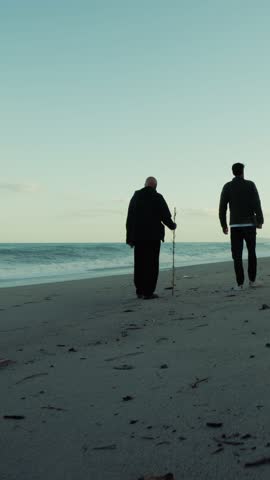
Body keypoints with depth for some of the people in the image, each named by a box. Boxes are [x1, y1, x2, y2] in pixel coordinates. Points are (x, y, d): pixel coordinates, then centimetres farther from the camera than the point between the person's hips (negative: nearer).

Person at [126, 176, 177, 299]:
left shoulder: (135, 197, 9)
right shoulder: (157, 197, -4)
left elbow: (129, 219, 8)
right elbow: (165, 216, -6)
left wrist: (130, 238, 11)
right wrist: (172, 225, 15)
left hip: (138, 236, 4)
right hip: (153, 236, -4)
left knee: (139, 264, 10)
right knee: (151, 264, -2)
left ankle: (139, 291, 14)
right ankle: (148, 292, -4)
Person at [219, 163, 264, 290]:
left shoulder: (227, 187, 2)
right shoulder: (250, 185, -1)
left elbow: (222, 207, -1)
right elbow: (257, 204, -10)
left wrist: (223, 225, 7)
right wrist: (260, 221, -4)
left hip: (235, 226, 0)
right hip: (249, 224, 0)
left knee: (237, 256, 2)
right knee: (251, 253, 16)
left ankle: (240, 283, -5)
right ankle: (252, 280, 14)